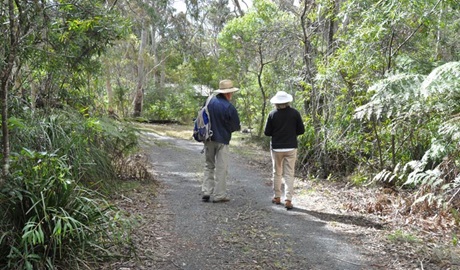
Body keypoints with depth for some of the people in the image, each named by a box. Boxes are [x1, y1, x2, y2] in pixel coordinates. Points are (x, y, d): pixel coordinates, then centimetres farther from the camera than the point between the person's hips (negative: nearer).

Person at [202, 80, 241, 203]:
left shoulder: (210, 101, 1)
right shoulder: (229, 107, -16)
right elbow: (236, 126, -7)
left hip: (208, 139, 5)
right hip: (222, 140, -5)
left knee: (209, 166, 16)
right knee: (221, 168, 4)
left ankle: (206, 192, 12)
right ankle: (219, 195, 8)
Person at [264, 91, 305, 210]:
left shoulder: (272, 114, -8)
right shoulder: (295, 113, -7)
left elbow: (267, 132, -4)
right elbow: (301, 130, -2)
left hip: (276, 148, 0)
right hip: (291, 147, 0)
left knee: (277, 173, 15)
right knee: (289, 174, 3)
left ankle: (277, 197, 23)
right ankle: (288, 200, -2)